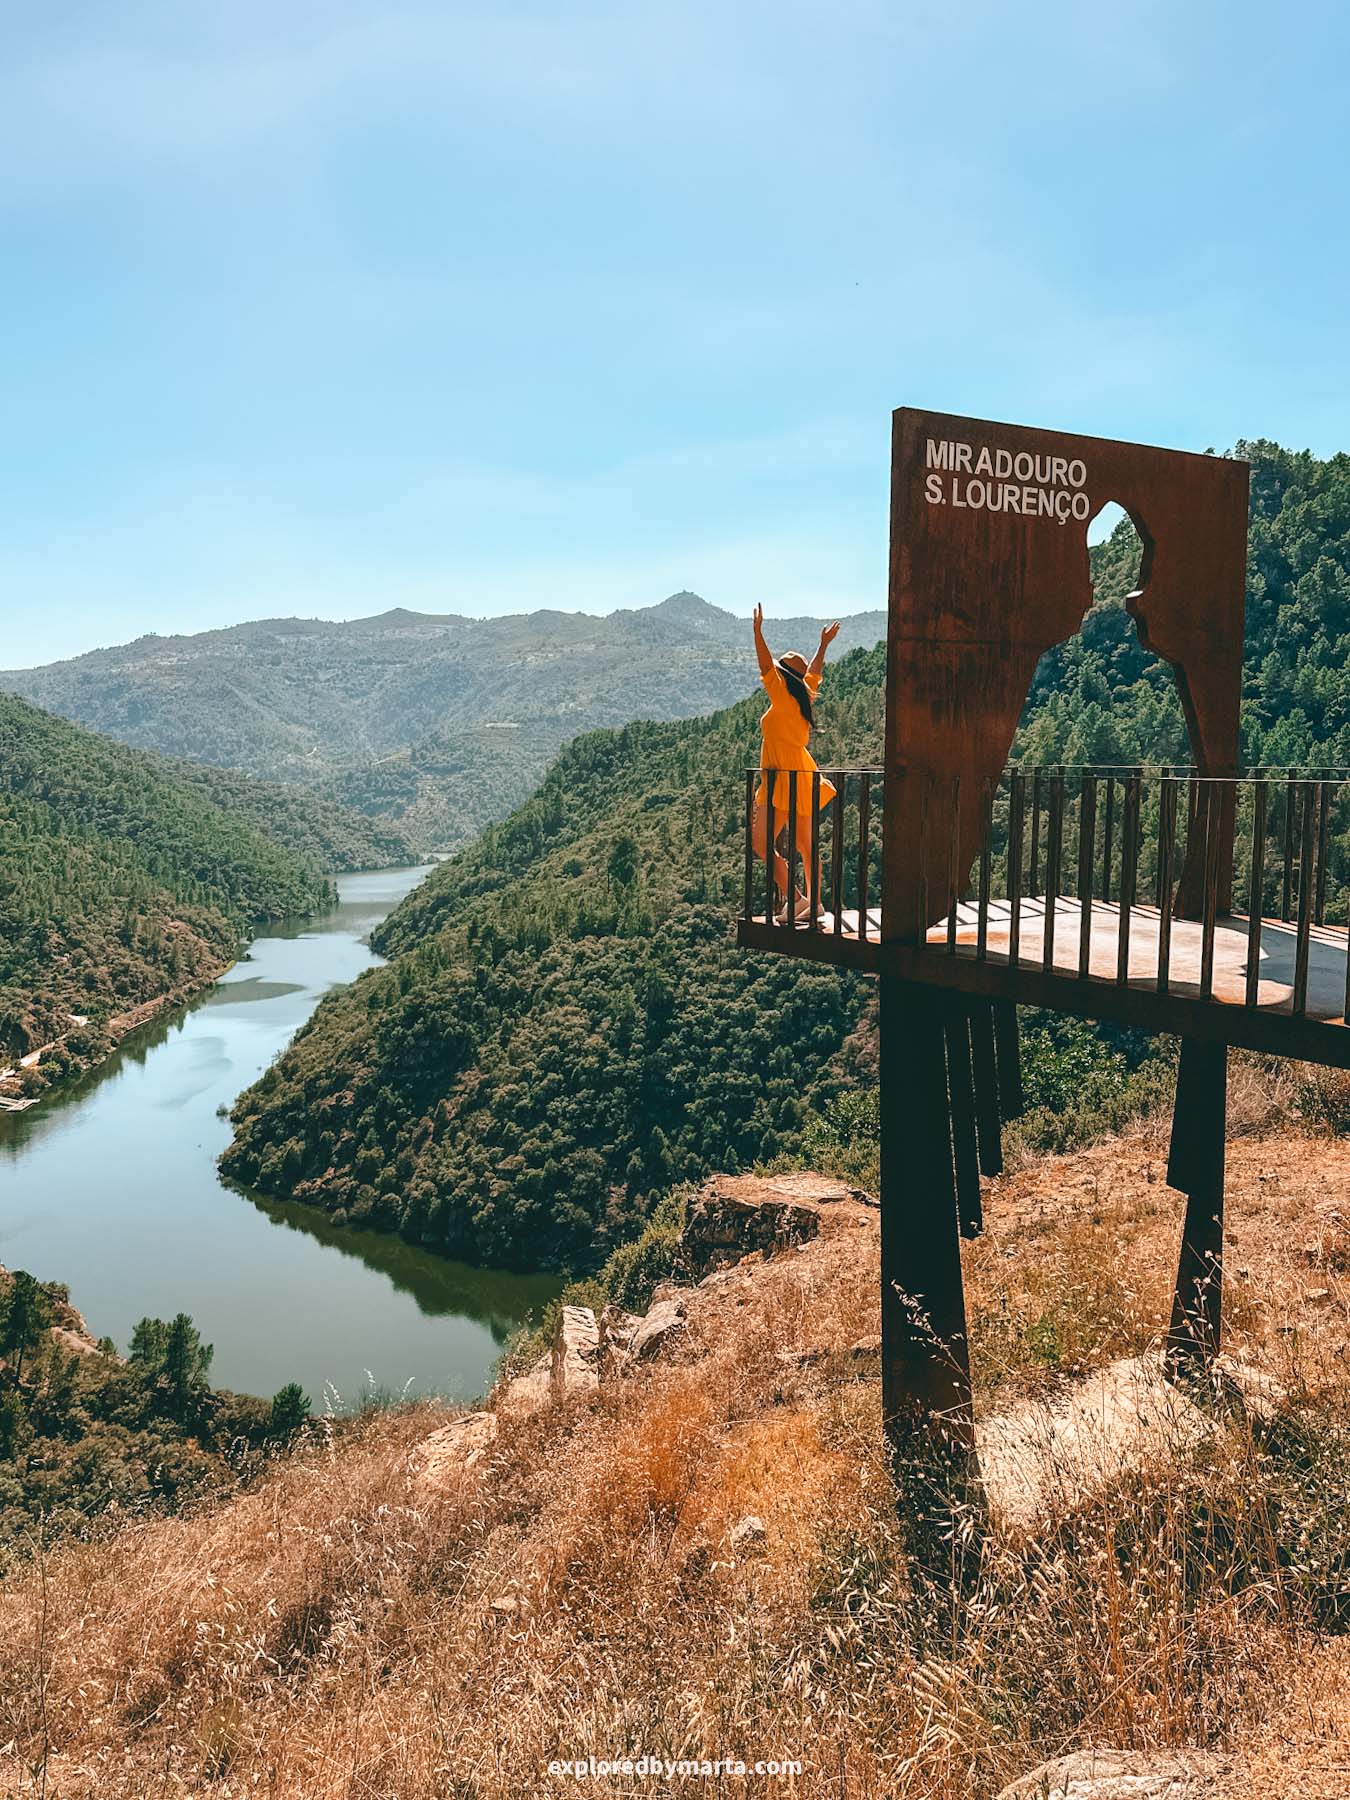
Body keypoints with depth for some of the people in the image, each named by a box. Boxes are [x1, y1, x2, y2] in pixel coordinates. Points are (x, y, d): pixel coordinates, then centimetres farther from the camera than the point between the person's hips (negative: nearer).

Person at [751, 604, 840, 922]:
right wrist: (824, 645, 43)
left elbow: (766, 665, -20)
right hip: (800, 776, 9)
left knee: (761, 841, -9)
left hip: (787, 779, -9)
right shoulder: (802, 695, 12)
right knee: (805, 845, 10)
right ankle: (814, 903, 13)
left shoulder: (783, 694, -10)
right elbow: (815, 672, 31)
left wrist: (757, 630, -21)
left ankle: (794, 898, -11)